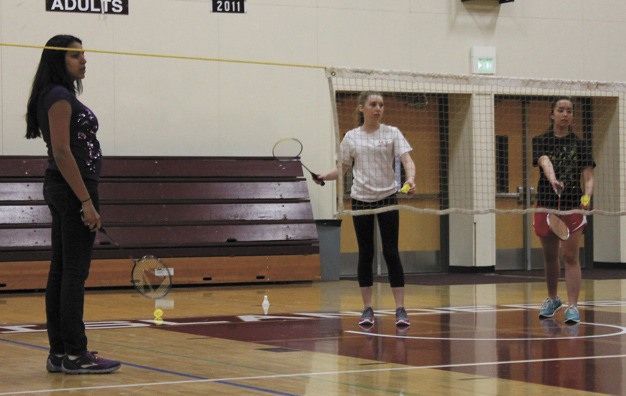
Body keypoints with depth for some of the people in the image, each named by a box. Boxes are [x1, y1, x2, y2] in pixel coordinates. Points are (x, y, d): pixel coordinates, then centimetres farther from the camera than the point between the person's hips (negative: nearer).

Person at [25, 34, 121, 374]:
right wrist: (86, 201, -21)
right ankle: (75, 355, -6)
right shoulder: (60, 96, -12)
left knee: (61, 271, 9)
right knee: (74, 272, -8)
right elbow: (62, 152, -19)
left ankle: (59, 353, 13)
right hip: (73, 189, -10)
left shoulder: (59, 97, 18)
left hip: (62, 192, 10)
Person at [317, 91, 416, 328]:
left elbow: (407, 160, -11)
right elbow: (343, 169, 11)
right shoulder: (351, 137, 4)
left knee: (391, 253, -5)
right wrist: (326, 177, -7)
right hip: (361, 200, 1)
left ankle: (400, 309, -2)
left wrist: (410, 179, -30)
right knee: (365, 254, 4)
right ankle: (367, 310, 10)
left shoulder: (392, 133, -1)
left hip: (387, 199, -1)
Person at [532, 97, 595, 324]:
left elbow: (588, 177, -1)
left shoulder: (580, 145, 5)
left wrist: (587, 196, -21)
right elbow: (545, 162, -17)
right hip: (546, 205, 1)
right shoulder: (541, 141, 4)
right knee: (550, 256, 12)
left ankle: (573, 306, -10)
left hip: (572, 207, -1)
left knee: (570, 257, -8)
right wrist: (553, 180, -38)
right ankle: (552, 299, 32)